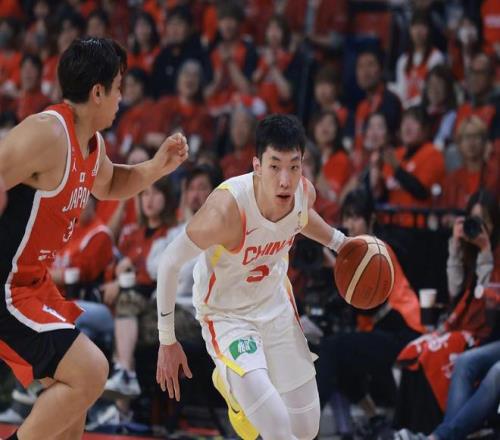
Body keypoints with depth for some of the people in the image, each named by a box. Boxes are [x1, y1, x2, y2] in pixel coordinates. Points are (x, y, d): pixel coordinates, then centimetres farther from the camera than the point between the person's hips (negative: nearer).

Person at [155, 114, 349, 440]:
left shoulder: (305, 193, -18)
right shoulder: (227, 208, -36)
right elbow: (171, 262, -22)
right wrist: (167, 341, -16)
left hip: (276, 305, 6)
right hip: (226, 315, -6)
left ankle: (235, 385, 43)